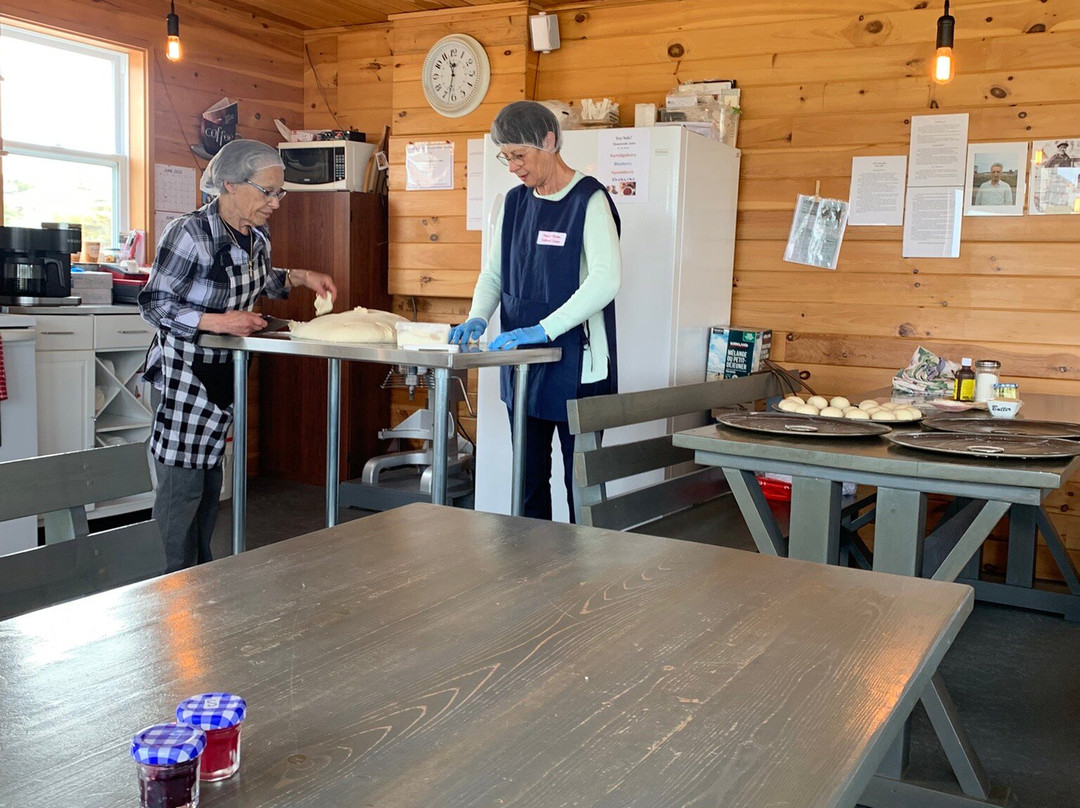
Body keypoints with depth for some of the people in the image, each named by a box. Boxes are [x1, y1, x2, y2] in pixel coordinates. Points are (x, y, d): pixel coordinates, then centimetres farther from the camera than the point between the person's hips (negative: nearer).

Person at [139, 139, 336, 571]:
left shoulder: (256, 236, 2)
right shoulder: (188, 233, -21)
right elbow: (154, 305, -17)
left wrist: (300, 277, 5)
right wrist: (217, 321, -28)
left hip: (226, 372, 8)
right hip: (183, 373, -8)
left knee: (211, 479, 15)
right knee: (182, 484, -3)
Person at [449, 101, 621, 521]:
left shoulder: (588, 200, -10)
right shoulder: (515, 202, 11)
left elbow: (606, 279, -20)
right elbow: (494, 272, 17)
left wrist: (542, 329, -25)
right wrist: (478, 317, -3)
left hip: (574, 362, -7)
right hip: (522, 362, 7)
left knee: (580, 477, -1)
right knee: (529, 475, 13)